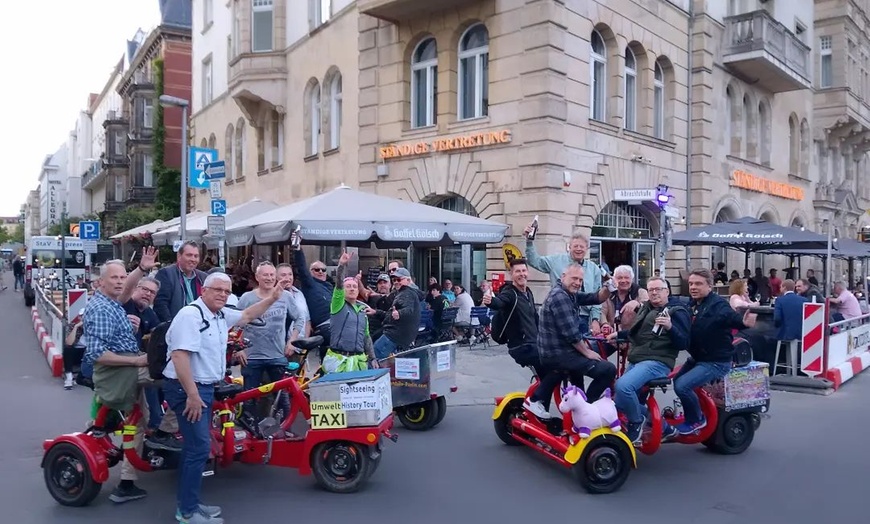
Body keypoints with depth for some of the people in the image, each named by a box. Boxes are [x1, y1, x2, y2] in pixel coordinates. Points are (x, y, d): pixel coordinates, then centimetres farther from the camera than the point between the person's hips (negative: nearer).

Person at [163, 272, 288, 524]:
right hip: (188, 389, -10)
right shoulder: (190, 315, -18)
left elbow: (246, 315, 30)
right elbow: (179, 355, -26)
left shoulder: (221, 315, 11)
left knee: (195, 446, 15)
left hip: (205, 387, 10)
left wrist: (272, 298, 21)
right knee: (200, 448, -10)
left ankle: (188, 504, 26)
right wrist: (192, 395, -28)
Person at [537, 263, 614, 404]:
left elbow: (596, 298, 8)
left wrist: (608, 288, -12)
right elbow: (571, 333, -22)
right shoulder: (560, 297, -19)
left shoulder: (569, 293, 12)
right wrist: (587, 352, -11)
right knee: (609, 370, -13)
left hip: (556, 350, 10)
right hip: (558, 354, -10)